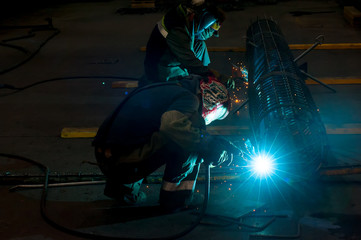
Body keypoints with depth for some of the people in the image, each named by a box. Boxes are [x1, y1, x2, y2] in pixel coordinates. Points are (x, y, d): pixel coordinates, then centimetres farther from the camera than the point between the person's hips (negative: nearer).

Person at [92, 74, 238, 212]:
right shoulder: (188, 98, -6)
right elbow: (173, 125, -27)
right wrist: (209, 145, -15)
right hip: (123, 159, -9)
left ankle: (121, 186, 22)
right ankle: (173, 198, -1)